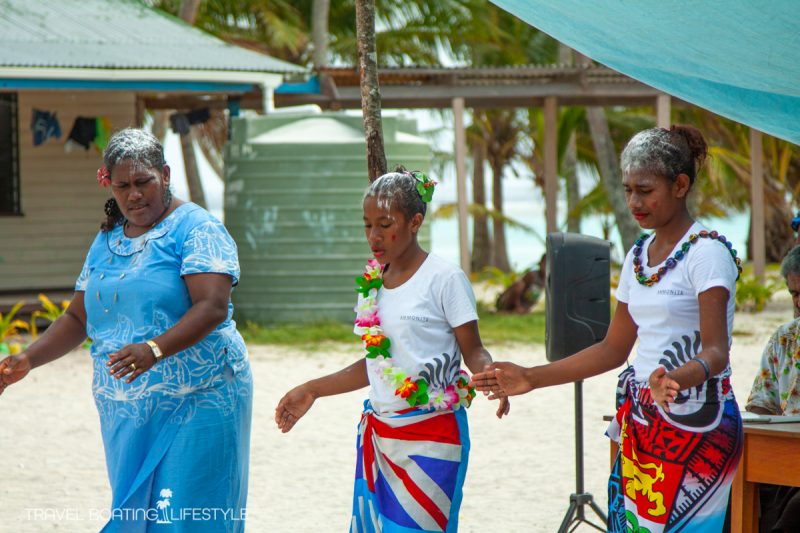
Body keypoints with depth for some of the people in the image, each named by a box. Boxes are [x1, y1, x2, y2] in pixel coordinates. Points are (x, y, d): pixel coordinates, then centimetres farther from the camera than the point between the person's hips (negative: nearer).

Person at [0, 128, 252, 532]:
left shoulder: (193, 228, -7)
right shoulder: (107, 241, 16)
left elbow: (212, 306, -19)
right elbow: (78, 317, 19)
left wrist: (154, 350, -33)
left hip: (193, 405, -7)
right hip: (125, 408, 7)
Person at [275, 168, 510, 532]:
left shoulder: (444, 278, -8)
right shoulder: (372, 283, 10)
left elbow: (473, 351, -7)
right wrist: (311, 391, 19)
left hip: (431, 438, -6)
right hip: (379, 433, 6)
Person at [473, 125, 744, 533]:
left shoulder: (707, 252, -9)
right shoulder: (638, 256, 14)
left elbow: (716, 351, -18)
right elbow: (614, 349, 20)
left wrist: (675, 381, -39)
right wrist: (532, 378, 15)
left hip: (695, 423, -7)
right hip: (639, 425, 7)